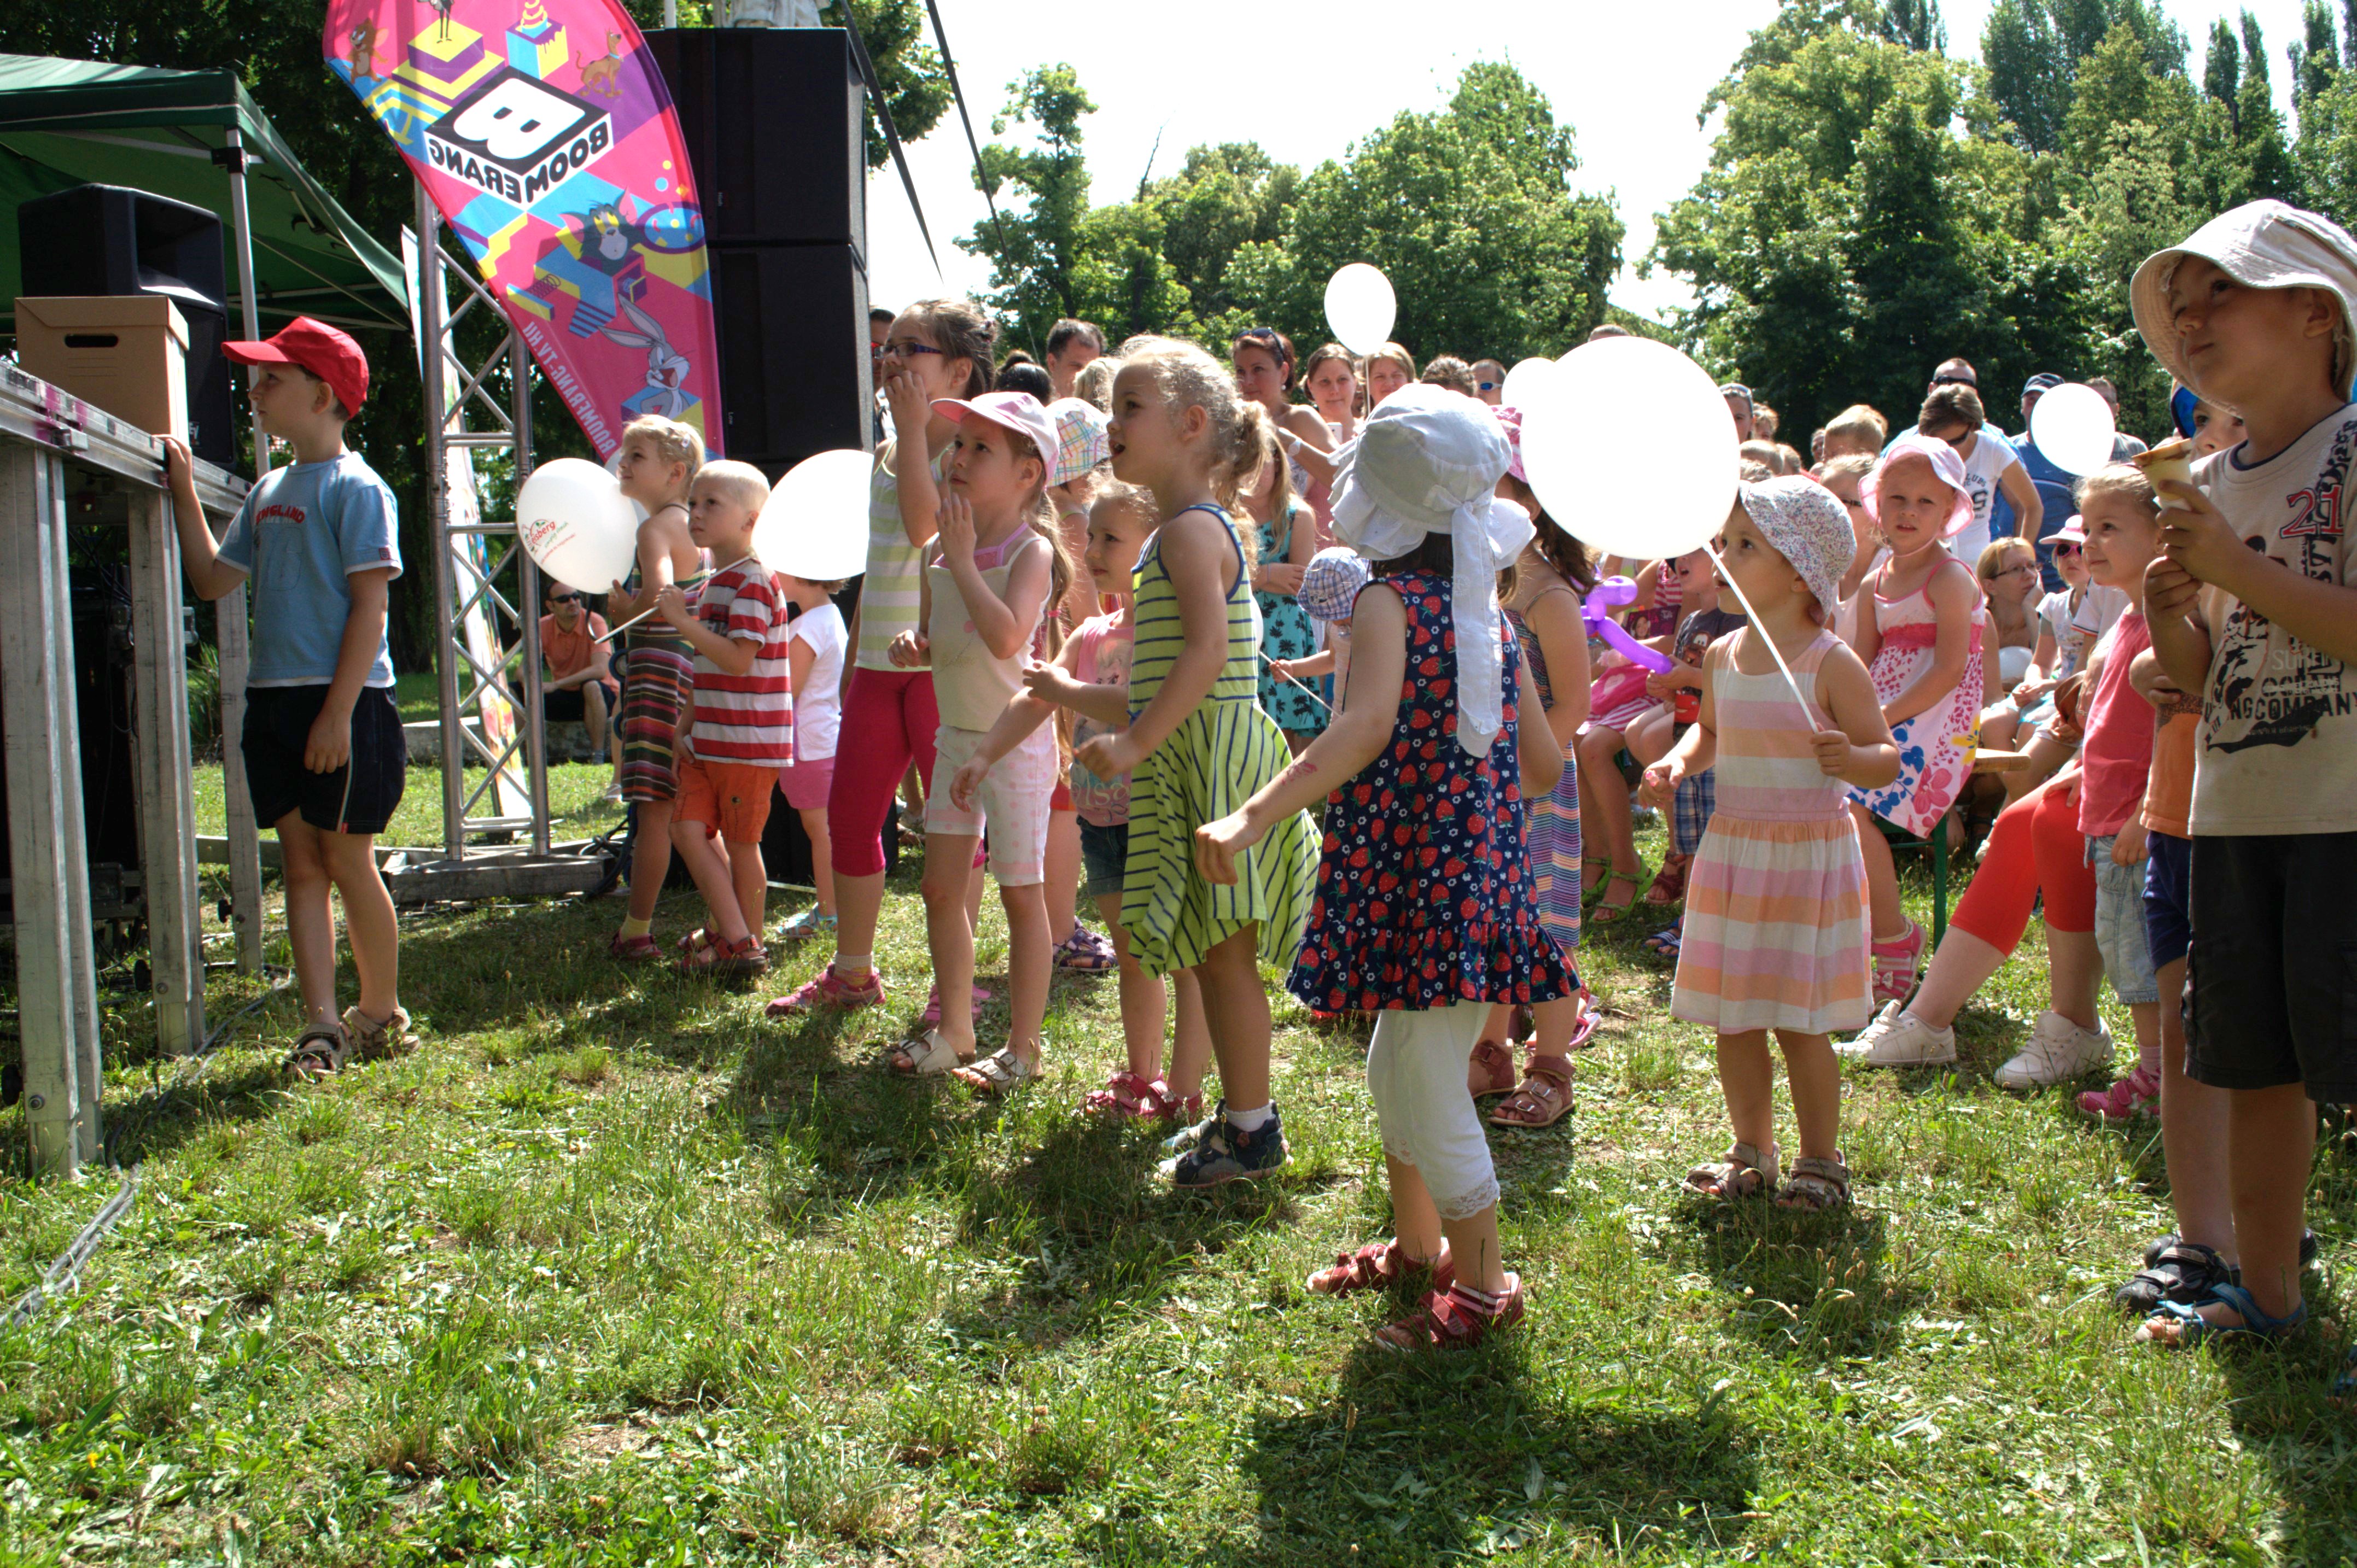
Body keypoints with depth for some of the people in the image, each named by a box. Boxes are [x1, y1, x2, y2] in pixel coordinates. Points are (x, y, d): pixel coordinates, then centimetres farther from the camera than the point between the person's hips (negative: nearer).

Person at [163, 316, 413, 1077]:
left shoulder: (356, 487, -8)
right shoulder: (268, 491, 16)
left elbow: (369, 604, -13)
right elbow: (213, 579, 22)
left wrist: (338, 711, -19)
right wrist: (184, 493, 15)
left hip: (342, 704, -8)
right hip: (274, 700, 8)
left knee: (347, 861, 0)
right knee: (301, 865, 5)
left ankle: (383, 1013, 15)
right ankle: (321, 1026, 7)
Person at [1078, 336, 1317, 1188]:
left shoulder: (1192, 529, -15)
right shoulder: (1197, 527, 17)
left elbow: (1208, 651, -26)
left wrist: (1137, 742, -27)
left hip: (1211, 758, -10)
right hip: (1191, 759, 10)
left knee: (1222, 952, -2)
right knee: (1214, 954, 15)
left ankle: (1252, 1129, 8)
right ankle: (1243, 1109, 26)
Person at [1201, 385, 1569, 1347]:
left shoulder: (1388, 600, -14)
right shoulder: (1489, 614, 9)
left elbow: (1367, 726, -32)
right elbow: (1543, 765, 12)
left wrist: (1254, 817, -41)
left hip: (1420, 876, -9)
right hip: (1481, 866, 9)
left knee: (1426, 1090, 2)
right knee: (1399, 1071, 23)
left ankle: (1481, 1287, 14)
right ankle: (1417, 1246, 39)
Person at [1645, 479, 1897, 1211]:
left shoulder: (1831, 663, -12)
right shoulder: (1723, 655, 6)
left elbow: (1886, 757, -9)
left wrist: (1851, 758, -31)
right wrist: (1676, 763, 4)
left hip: (1808, 854, -6)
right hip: (1731, 849, 6)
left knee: (1799, 1021, 1)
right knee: (1733, 1019, 11)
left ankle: (1821, 1161, 19)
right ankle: (1752, 1153, 28)